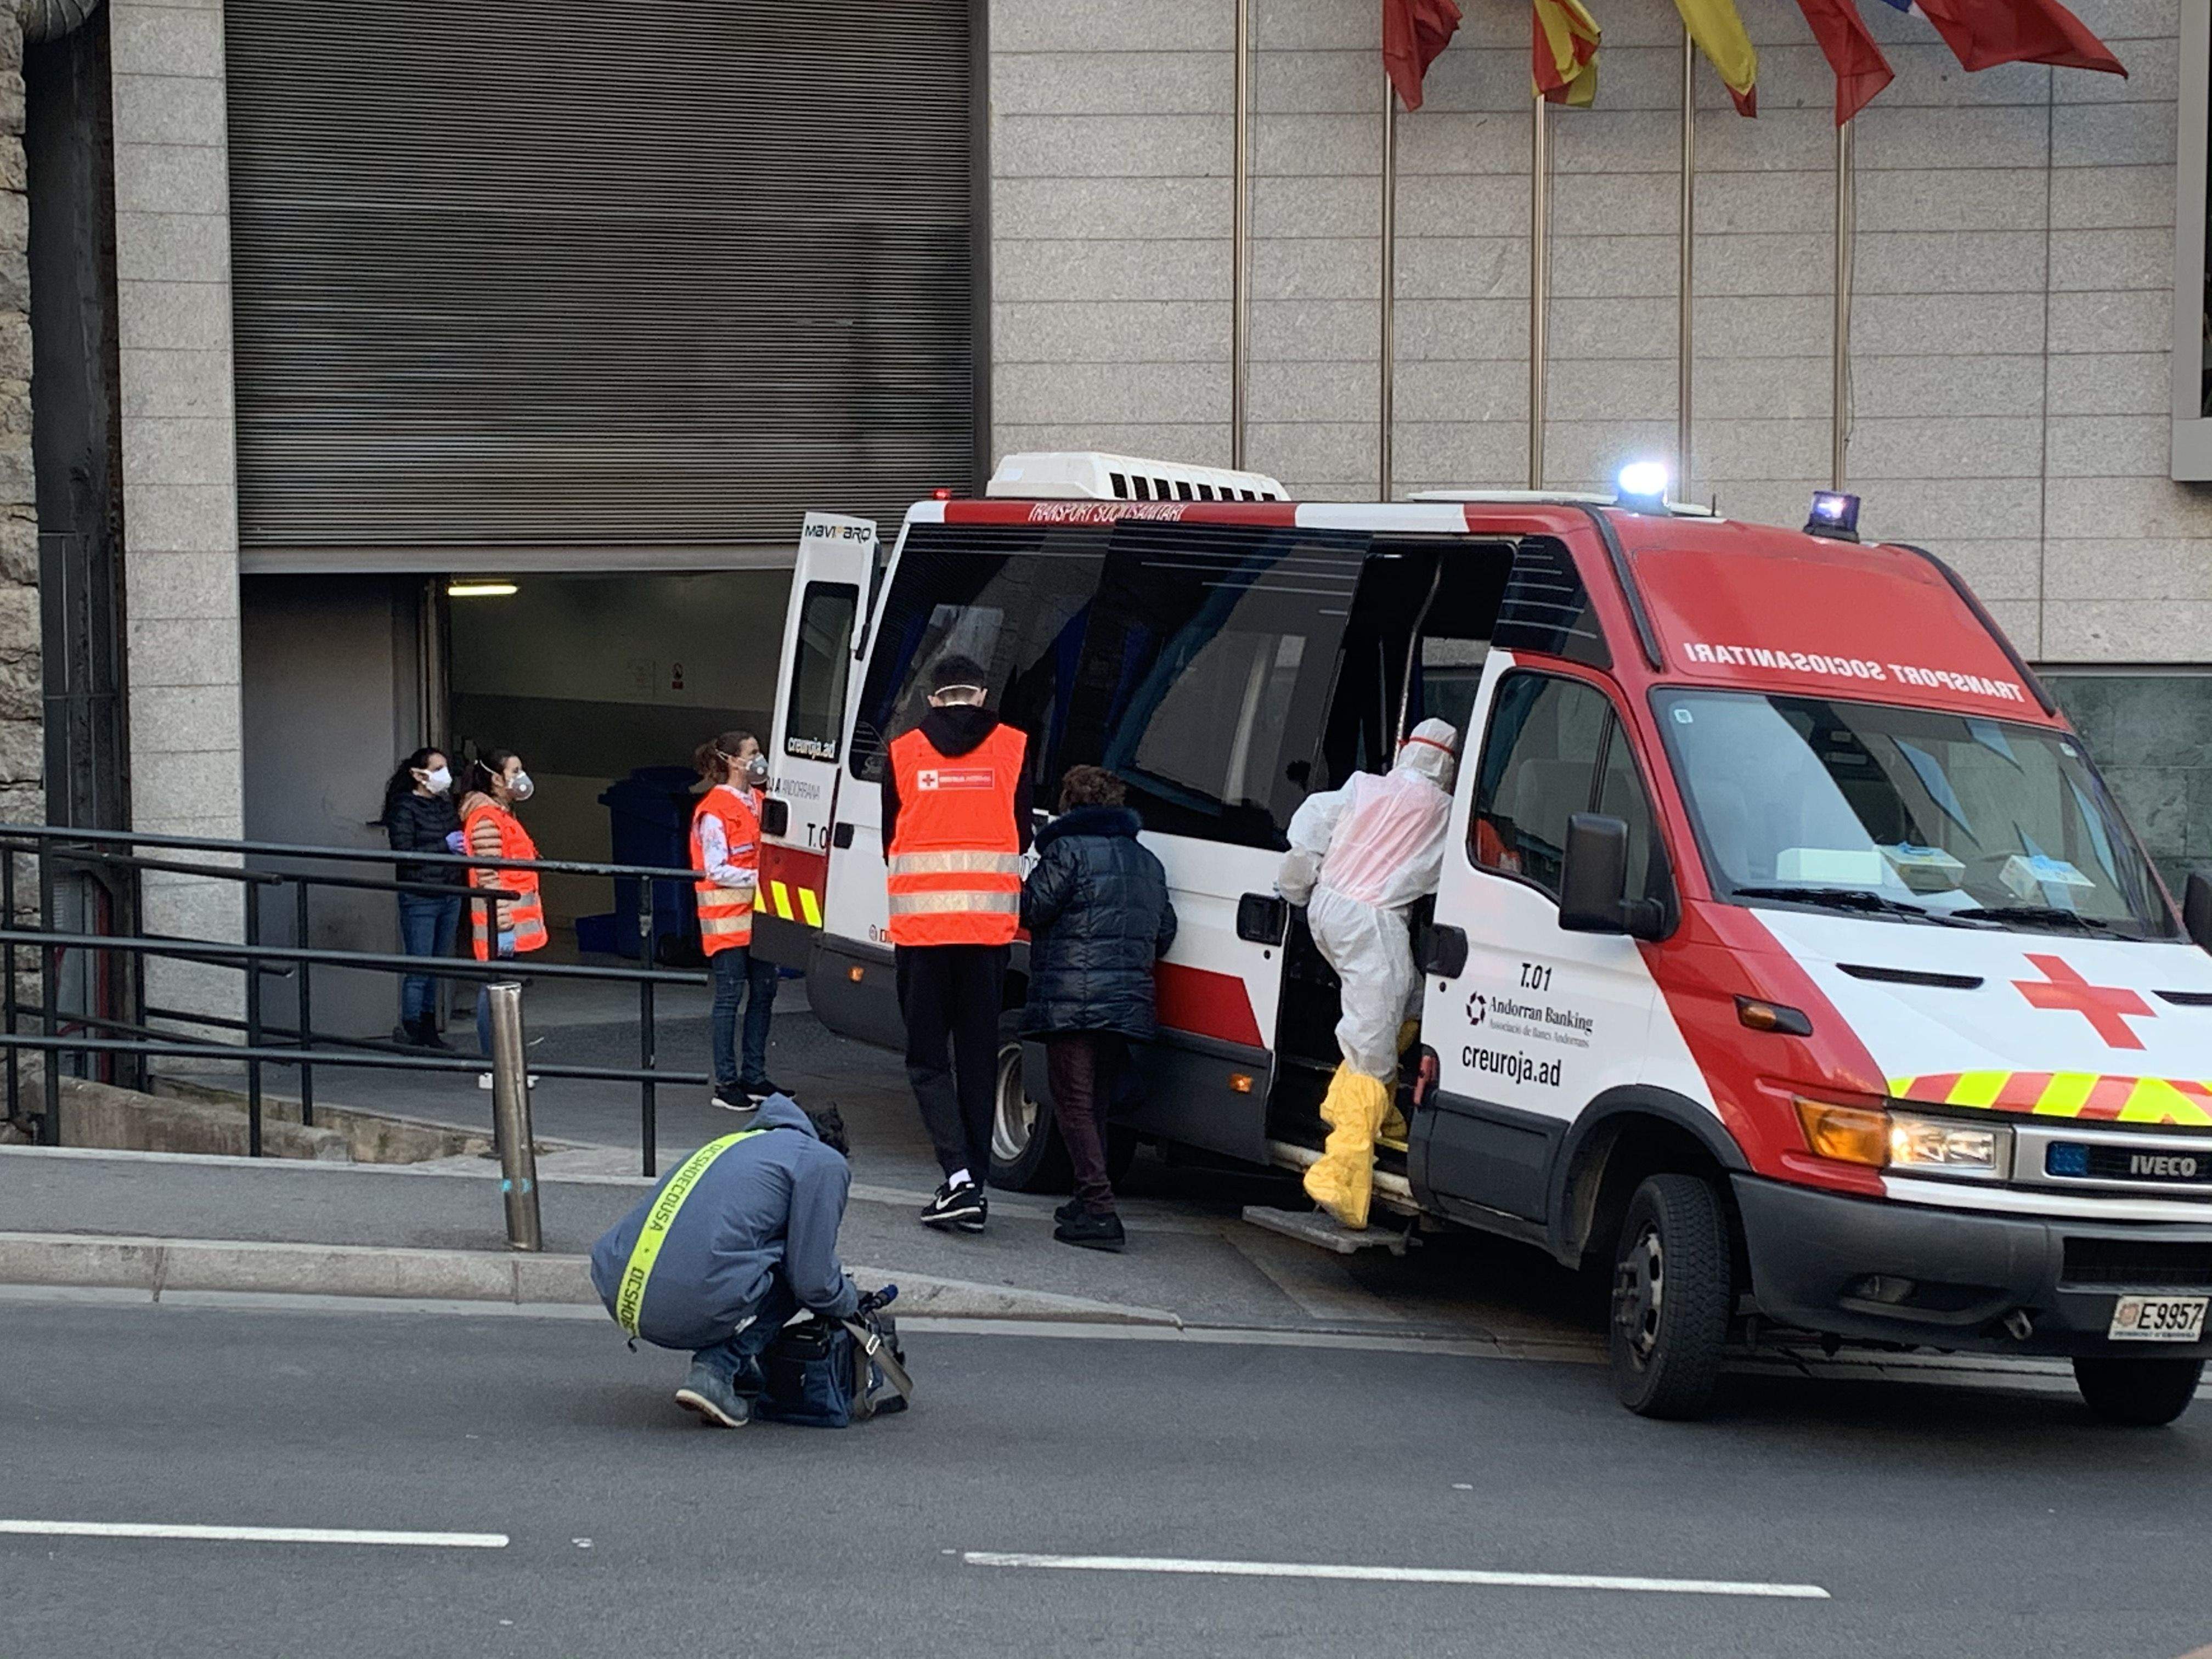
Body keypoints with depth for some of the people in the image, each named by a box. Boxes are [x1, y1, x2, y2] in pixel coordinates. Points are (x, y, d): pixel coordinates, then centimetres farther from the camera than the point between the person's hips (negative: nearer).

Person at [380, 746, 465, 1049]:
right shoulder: (404, 809, -9)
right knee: (419, 970, -5)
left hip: (450, 896, 7)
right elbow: (403, 854, -17)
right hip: (420, 899, -7)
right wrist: (445, 846, -18)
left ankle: (429, 1031, 19)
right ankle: (414, 1035, -1)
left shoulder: (446, 803, 12)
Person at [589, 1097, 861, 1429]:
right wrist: (851, 1300, 26)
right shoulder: (825, 1162, 8)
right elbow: (812, 1280, 3)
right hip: (694, 1311, -8)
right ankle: (716, 1371, -1)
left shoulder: (732, 1143, 31)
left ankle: (738, 1366, 23)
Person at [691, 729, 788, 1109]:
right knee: (730, 996, -6)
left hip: (758, 913, 8)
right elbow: (717, 871, -15)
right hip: (727, 916, -8)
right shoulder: (715, 811, -11)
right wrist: (760, 878, -20)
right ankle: (726, 1083, -2)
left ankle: (754, 1077, 18)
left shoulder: (757, 801, 14)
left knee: (763, 992, 10)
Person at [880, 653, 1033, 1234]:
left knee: (927, 1058, 5)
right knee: (979, 1058, 9)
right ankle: (974, 1188, 7)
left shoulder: (903, 752, 3)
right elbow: (1023, 836, 11)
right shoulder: (1013, 748, 4)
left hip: (920, 925, -1)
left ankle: (958, 1174, -13)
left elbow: (889, 842, 10)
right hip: (990, 925, 1)